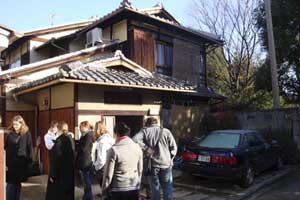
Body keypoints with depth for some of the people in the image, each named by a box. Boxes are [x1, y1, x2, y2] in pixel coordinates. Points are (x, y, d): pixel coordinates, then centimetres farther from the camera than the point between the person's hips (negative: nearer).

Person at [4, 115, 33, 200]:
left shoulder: (27, 134, -1)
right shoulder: (8, 134, -1)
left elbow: (29, 149, 0)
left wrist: (29, 161, -4)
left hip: (21, 163, 1)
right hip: (10, 163, 0)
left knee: (17, 184, 14)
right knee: (10, 184, 1)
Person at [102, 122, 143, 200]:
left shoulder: (114, 150, -14)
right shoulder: (137, 148, 0)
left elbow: (108, 174, -10)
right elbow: (140, 170, 7)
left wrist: (105, 191, 1)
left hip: (118, 190, -4)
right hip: (134, 189, 4)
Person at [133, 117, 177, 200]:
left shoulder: (145, 131, 1)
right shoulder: (166, 131, 5)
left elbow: (135, 140, -17)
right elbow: (174, 147, 3)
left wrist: (146, 148, -12)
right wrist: (170, 159, 11)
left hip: (153, 164, -1)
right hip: (166, 164, 1)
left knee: (155, 189, 11)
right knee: (168, 189, 14)